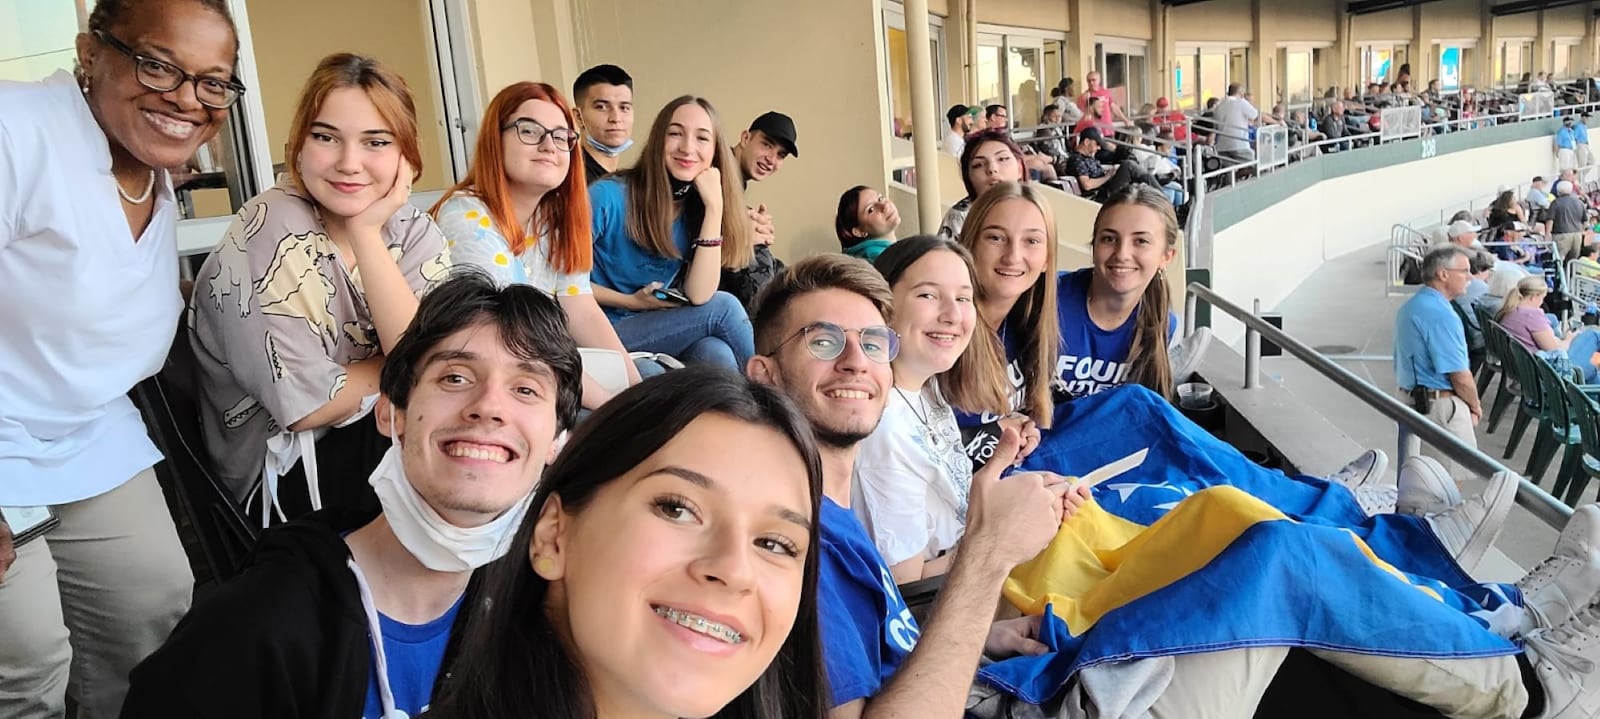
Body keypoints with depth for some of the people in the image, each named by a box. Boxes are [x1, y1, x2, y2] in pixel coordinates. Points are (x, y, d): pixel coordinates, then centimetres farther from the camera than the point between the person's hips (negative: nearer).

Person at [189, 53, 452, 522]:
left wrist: (365, 232, -20)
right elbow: (309, 406, -20)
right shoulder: (272, 230, -16)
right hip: (282, 471, -5)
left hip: (384, 440, 6)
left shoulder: (415, 232, -1)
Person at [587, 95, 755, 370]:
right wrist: (633, 302, -9)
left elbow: (699, 296, -15)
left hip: (664, 334, 4)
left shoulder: (697, 210, 2)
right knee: (724, 307, -19)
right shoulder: (608, 196, -13)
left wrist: (714, 206, -17)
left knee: (717, 356, -29)